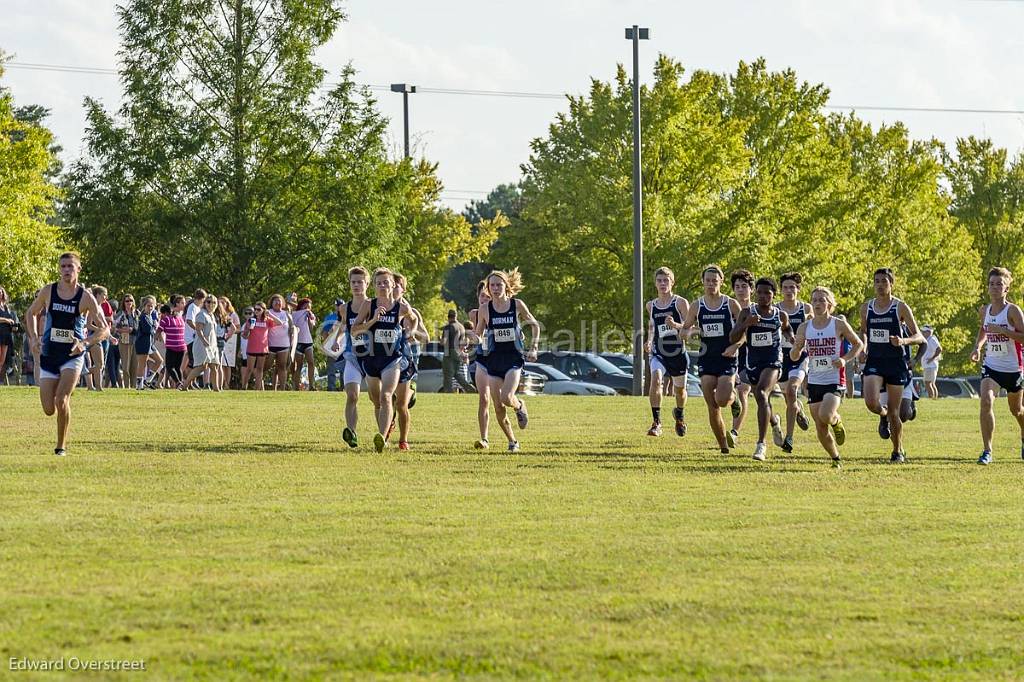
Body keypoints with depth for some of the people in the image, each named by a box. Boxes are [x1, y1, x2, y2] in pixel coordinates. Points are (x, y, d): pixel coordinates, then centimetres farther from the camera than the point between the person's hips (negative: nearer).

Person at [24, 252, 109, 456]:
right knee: (49, 410, 0)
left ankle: (61, 446, -2)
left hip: (73, 355, -3)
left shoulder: (86, 297, -7)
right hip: (49, 355, 3)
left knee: (61, 400, -19)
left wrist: (85, 344, -21)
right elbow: (31, 313, 16)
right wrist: (34, 337, 1)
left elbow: (104, 329, -5)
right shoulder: (48, 292, 0)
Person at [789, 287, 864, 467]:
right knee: (820, 429, 3)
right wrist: (797, 347, -16)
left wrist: (845, 359, -10)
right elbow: (794, 357, 7)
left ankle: (837, 421, 9)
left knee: (825, 416, -27)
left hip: (835, 380, -4)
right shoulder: (804, 328, 4)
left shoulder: (839, 325, -4)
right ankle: (836, 459, 24)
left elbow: (858, 344, 7)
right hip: (814, 382, 4)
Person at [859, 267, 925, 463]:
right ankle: (883, 415, 17)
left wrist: (904, 340, -26)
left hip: (896, 363, -2)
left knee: (894, 412, 2)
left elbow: (919, 337, -6)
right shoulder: (866, 308, 6)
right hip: (874, 362, 2)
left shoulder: (901, 308, -5)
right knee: (871, 403, -21)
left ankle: (898, 451, 20)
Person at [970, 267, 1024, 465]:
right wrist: (977, 347, 6)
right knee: (986, 402, -20)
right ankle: (987, 451, -19)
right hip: (991, 366, 3)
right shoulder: (984, 310, 2)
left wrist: (1001, 330, -28)